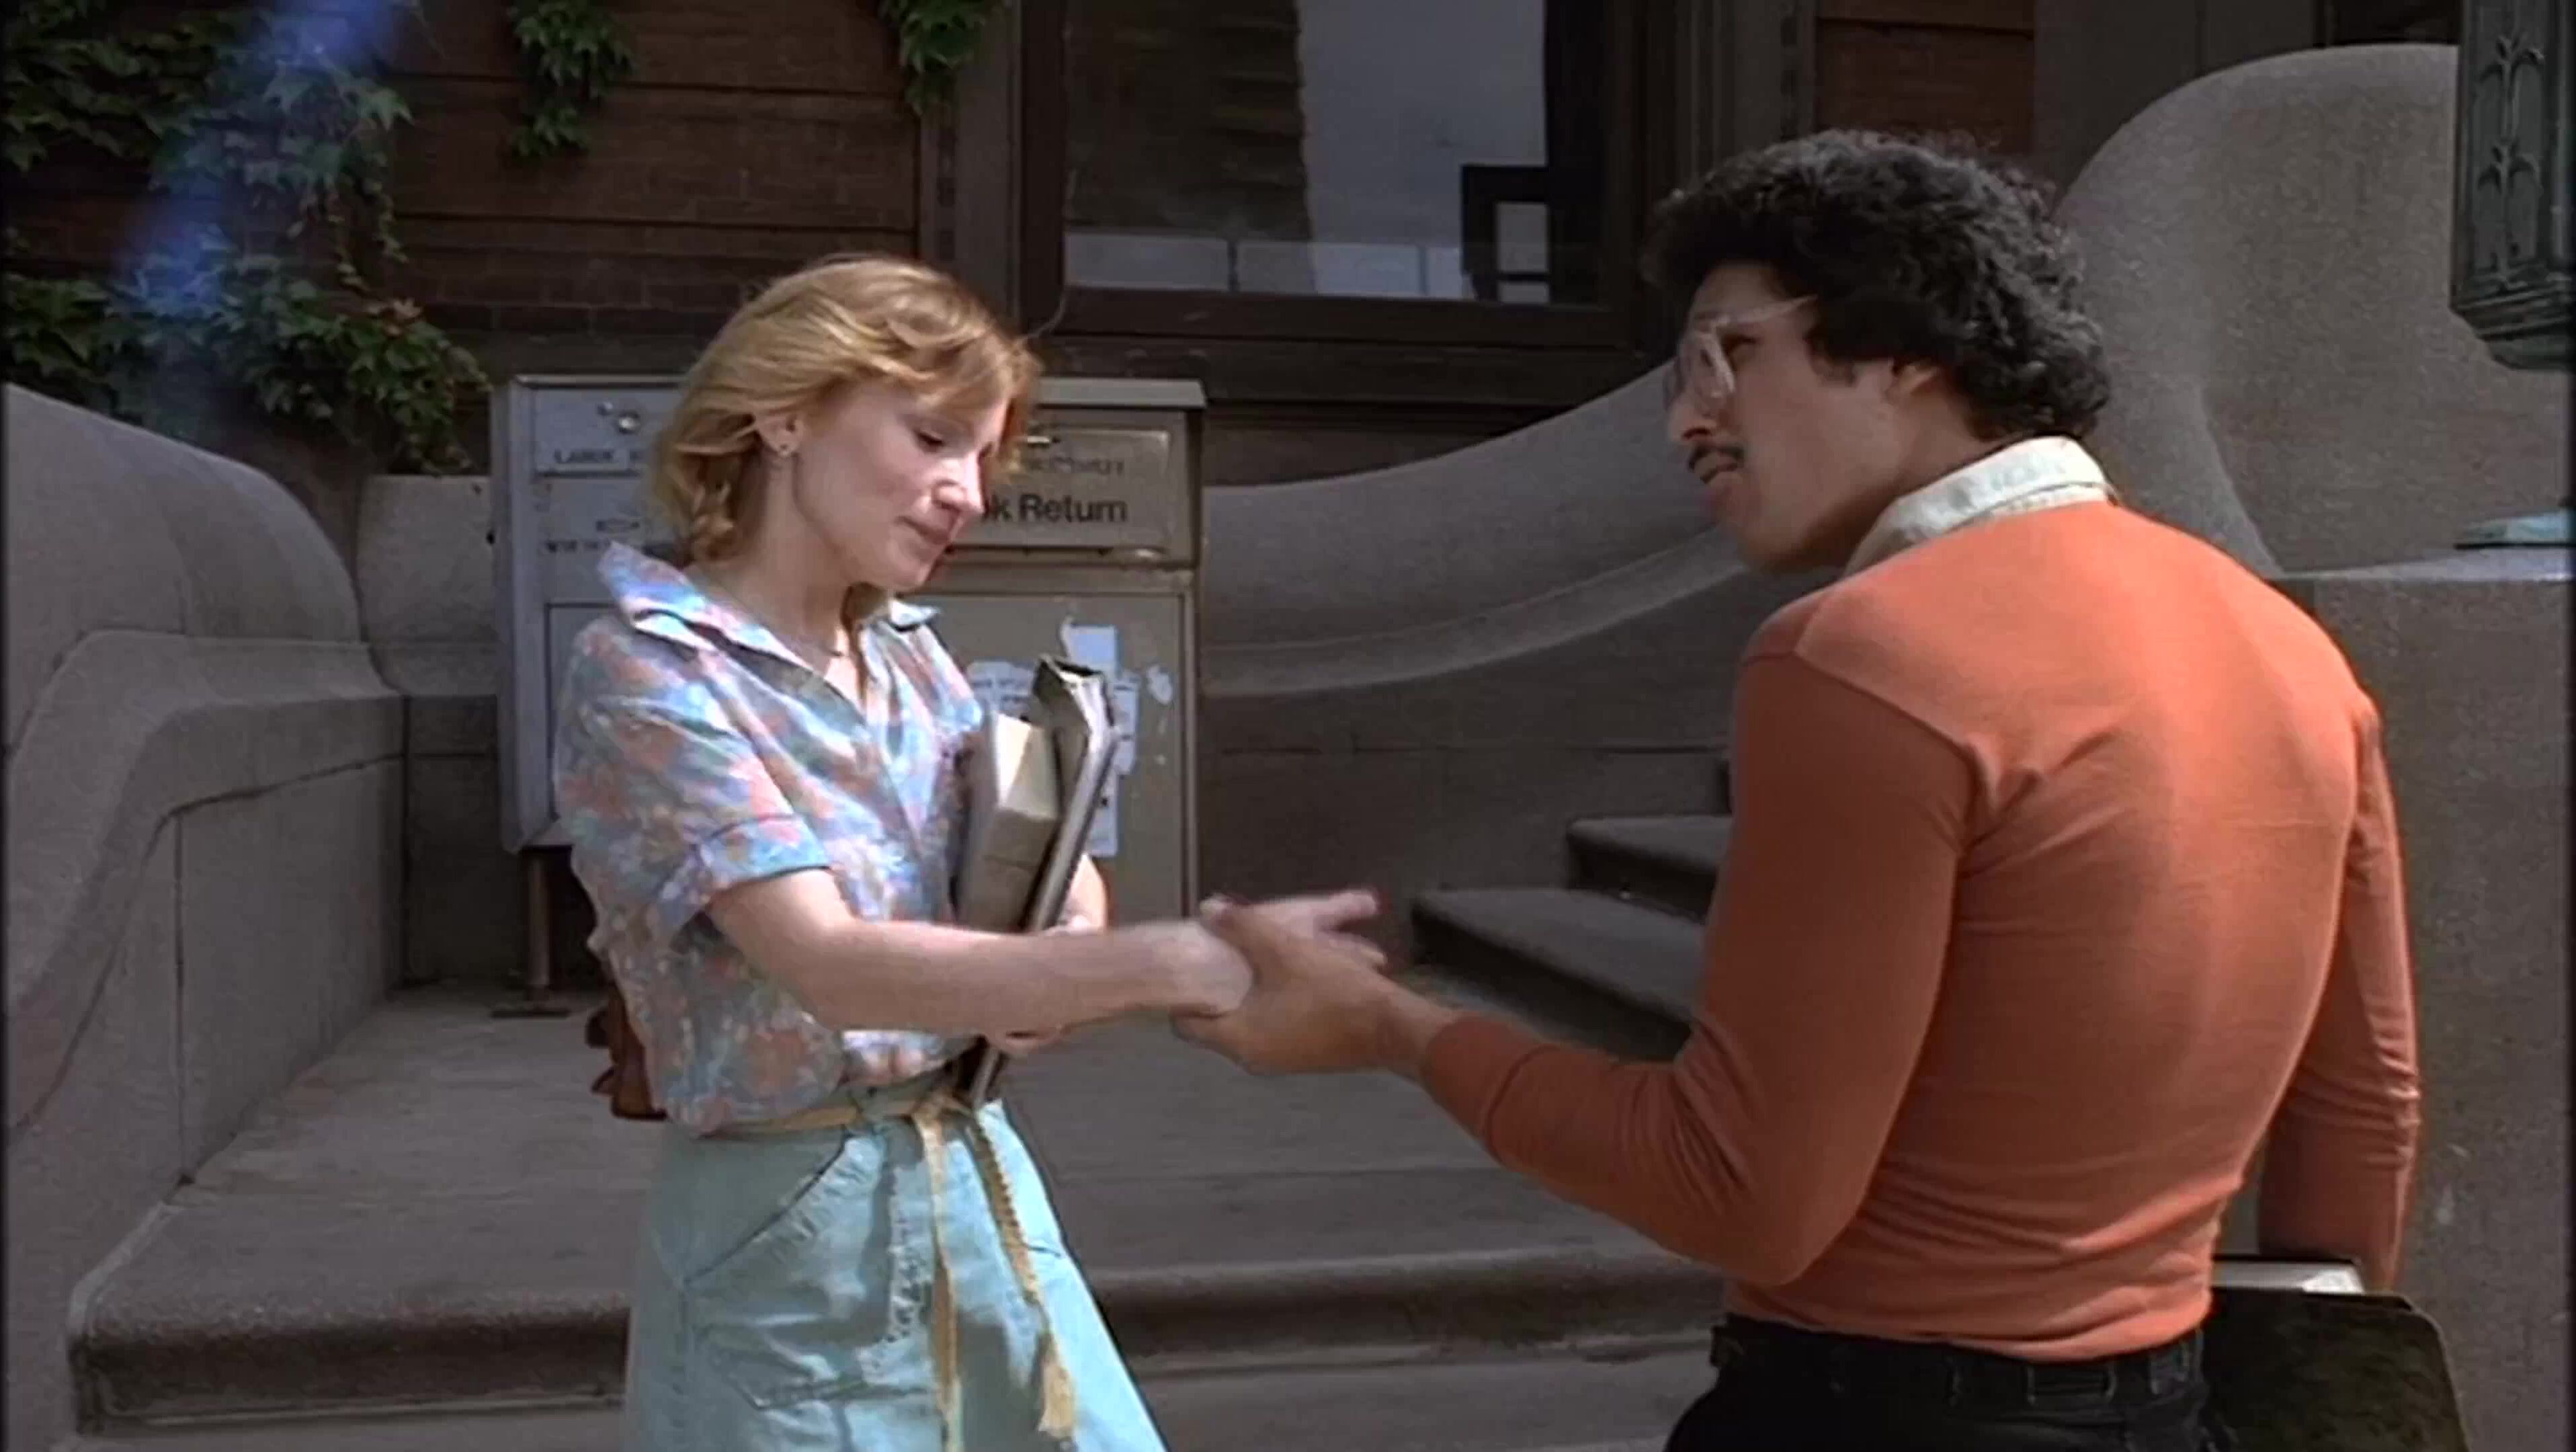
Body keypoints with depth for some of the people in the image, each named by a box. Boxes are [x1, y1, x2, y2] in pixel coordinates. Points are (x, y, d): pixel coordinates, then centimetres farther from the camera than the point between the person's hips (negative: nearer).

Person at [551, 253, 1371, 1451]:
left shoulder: (910, 655, 5)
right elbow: (833, 969, -26)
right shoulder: (646, 670, -14)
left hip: (979, 1186, 6)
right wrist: (1166, 962, -33)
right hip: (794, 1228, -6)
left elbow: (1062, 870, 14)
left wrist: (1069, 962, -9)